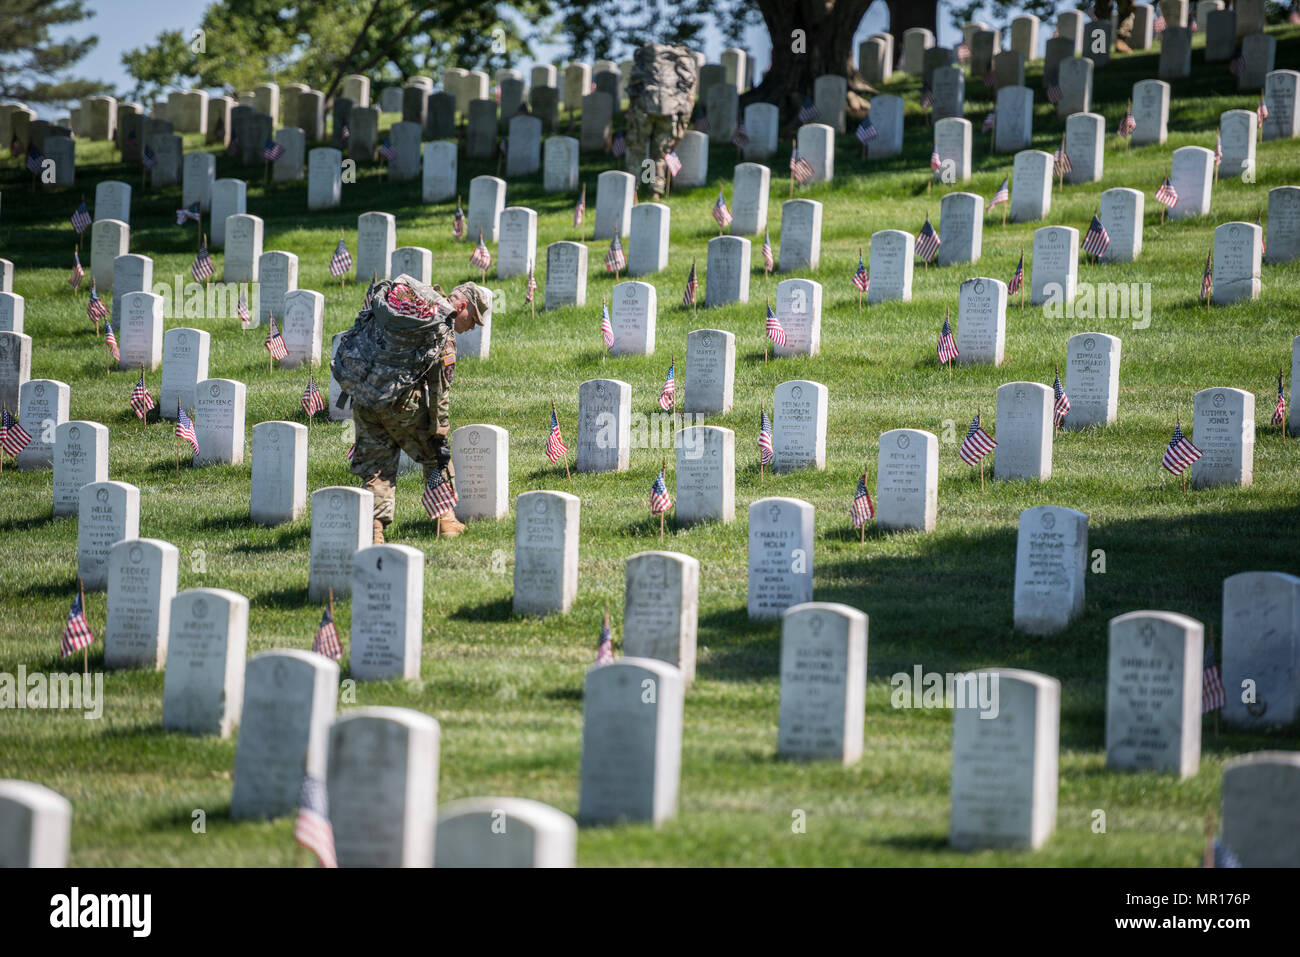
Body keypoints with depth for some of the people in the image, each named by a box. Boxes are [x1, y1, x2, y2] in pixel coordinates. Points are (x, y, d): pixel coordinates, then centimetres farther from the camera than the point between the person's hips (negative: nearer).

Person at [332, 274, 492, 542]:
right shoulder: (443, 332, -6)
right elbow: (439, 392, -6)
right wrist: (441, 439, -1)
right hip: (398, 399, -5)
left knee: (375, 461, 13)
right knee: (434, 451, 17)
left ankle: (375, 523, 0)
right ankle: (445, 518, 19)